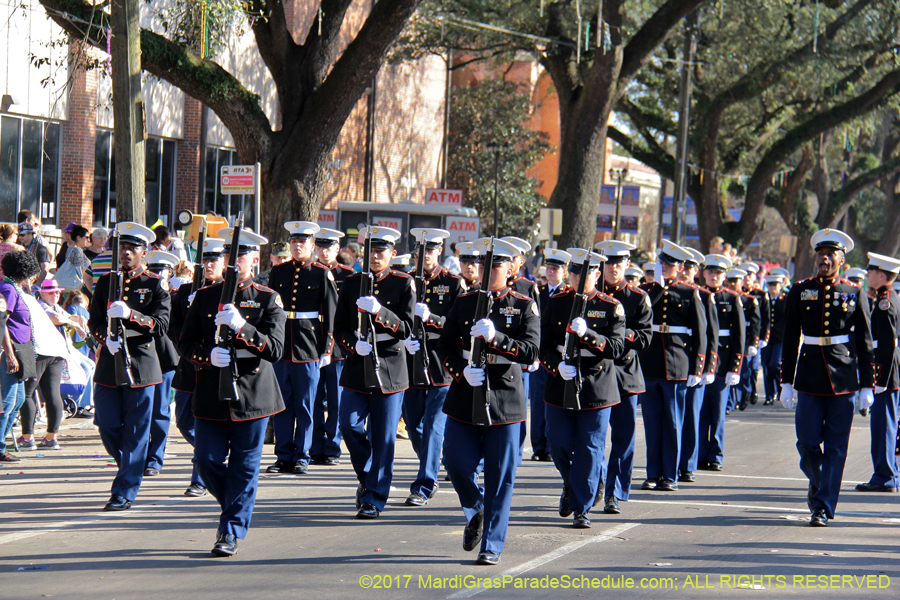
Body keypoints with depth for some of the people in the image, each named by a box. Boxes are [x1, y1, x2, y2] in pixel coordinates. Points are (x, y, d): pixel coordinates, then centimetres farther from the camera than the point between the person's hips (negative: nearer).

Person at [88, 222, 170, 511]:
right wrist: (107, 338, -15)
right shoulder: (106, 282, 10)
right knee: (108, 427, 4)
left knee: (135, 432, -2)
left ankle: (125, 492, 2)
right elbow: (95, 321, 7)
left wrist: (130, 314, -25)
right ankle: (130, 468, 30)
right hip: (109, 363, 4)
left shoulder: (155, 284, 0)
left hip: (141, 364, -3)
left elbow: (161, 324, -9)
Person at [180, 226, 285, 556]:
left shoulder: (268, 299, 0)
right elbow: (187, 344, 8)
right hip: (211, 393, 2)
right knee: (207, 460, 0)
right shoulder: (205, 296, 8)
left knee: (244, 467, 0)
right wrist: (208, 355, -14)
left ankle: (232, 533, 8)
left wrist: (241, 326, -24)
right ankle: (234, 508, 27)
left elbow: (275, 349, -10)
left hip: (252, 393, -2)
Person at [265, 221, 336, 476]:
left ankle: (301, 458, 9)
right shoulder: (278, 272, 9)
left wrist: (326, 349, -6)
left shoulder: (322, 274, 1)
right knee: (281, 405, 5)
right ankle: (283, 457, 12)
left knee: (305, 406, 2)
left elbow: (330, 314, -1)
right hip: (280, 346, 3)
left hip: (308, 349, -3)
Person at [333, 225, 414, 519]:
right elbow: (339, 328, 8)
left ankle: (374, 499, 4)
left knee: (383, 437, -2)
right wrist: (354, 345, -13)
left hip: (389, 368, -3)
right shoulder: (351, 284, 8)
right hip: (357, 366, 3)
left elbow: (406, 328, -7)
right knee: (349, 425, -6)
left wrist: (378, 311, -23)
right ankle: (366, 477, 20)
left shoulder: (404, 283, 0)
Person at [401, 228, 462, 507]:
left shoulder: (453, 284, 1)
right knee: (413, 428, 10)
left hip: (441, 367, -4)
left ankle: (424, 487, -5)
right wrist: (404, 340, -11)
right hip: (411, 366, 4)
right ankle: (430, 476, 30)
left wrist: (430, 318, -22)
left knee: (433, 427, -7)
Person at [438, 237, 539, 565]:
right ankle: (476, 510, 27)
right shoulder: (464, 302, 8)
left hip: (504, 400, -2)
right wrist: (462, 371, -14)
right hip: (464, 399, 2)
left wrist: (495, 337, -24)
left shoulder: (524, 306, 0)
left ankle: (491, 545, 6)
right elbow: (444, 347, 6)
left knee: (500, 476, -1)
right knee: (456, 462, -4)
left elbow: (531, 352, -10)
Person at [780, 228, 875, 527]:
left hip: (844, 379, -1)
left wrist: (867, 386, 0)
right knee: (807, 442, 0)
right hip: (809, 378, 1)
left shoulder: (855, 295, 3)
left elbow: (865, 344, 4)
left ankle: (824, 507, 4)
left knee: (836, 447, -1)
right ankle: (817, 483, 30)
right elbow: (790, 340, 6)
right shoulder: (800, 292, 4)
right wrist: (787, 382, 2)